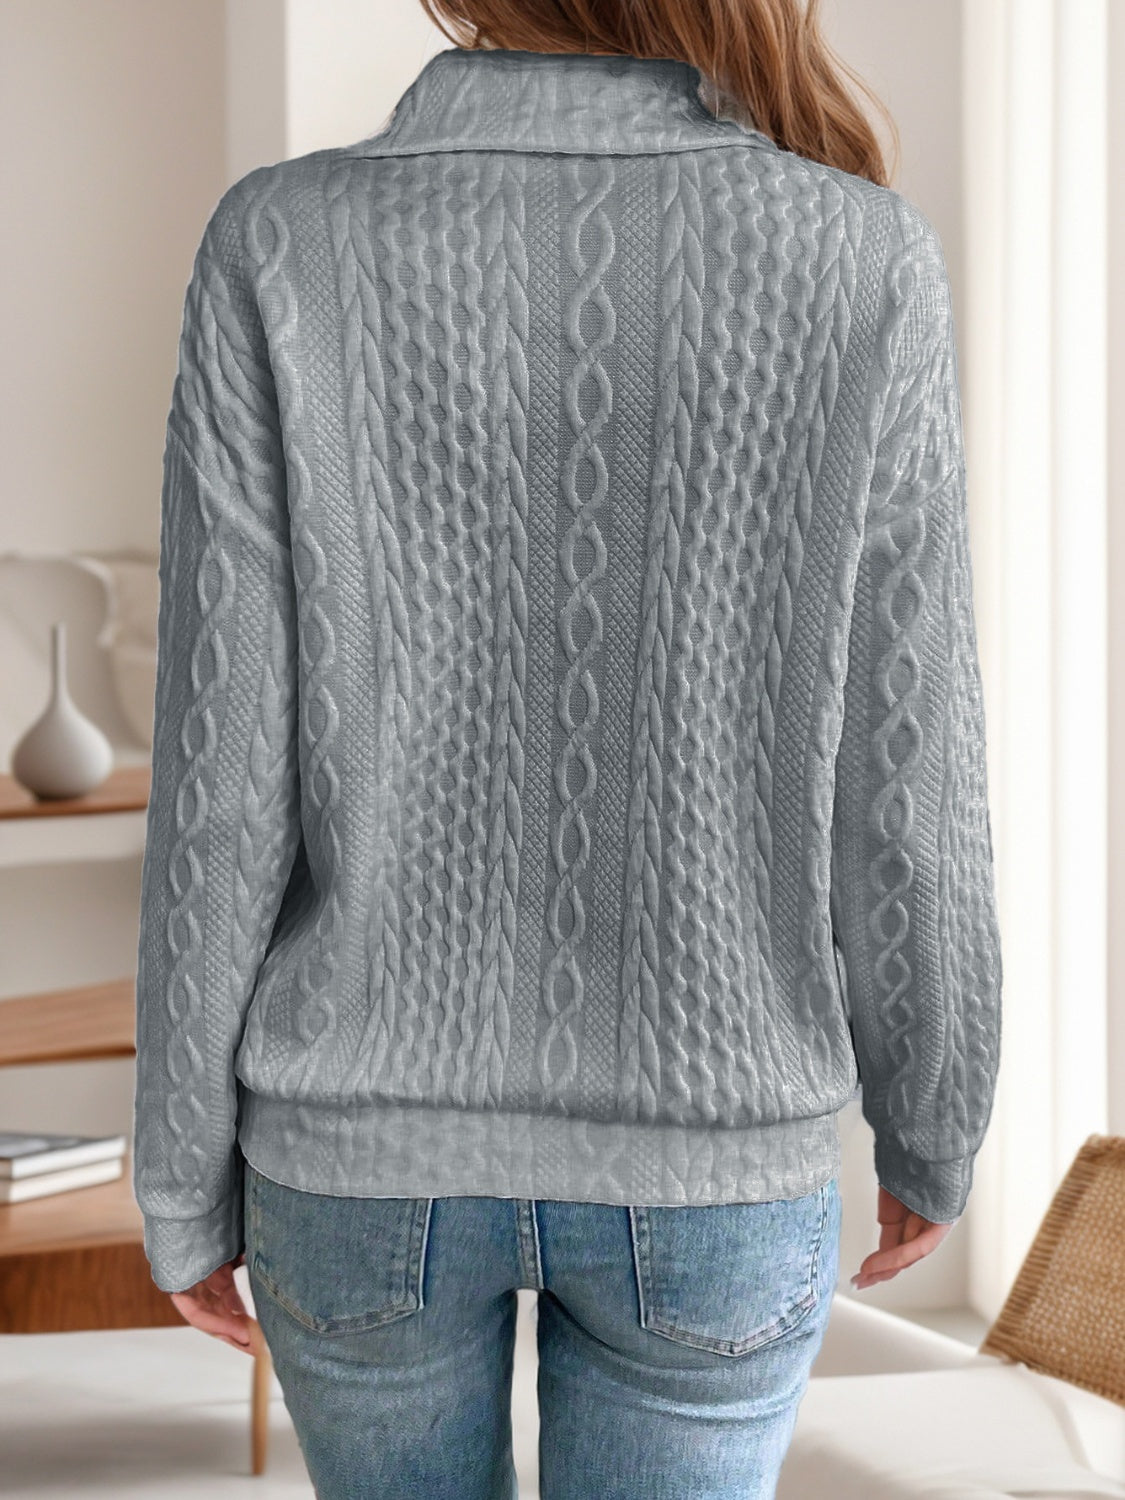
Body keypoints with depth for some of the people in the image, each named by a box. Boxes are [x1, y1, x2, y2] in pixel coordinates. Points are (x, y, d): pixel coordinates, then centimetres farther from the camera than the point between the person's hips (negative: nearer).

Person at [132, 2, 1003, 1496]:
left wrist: (184, 1190, 3)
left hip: (373, 1144, 1)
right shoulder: (865, 264, -13)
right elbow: (904, 796, -8)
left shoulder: (285, 251, -14)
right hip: (709, 1171, 0)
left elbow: (224, 795, -12)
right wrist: (937, 1133, 9)